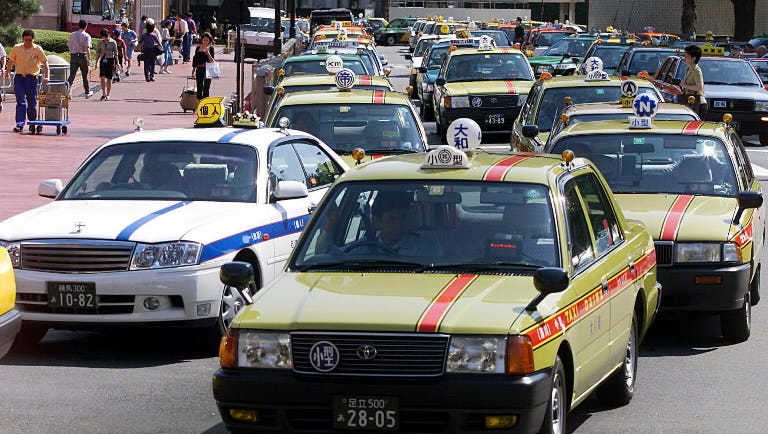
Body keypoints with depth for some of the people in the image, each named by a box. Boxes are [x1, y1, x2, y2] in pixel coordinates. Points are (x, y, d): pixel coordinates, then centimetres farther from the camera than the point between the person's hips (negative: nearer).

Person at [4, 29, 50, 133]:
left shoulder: (38, 49, -5)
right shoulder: (16, 48, 0)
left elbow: (45, 62, -6)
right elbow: (11, 61, 12)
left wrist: (46, 76, -15)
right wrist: (7, 72, 4)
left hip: (32, 78, 0)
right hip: (19, 78, 0)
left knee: (32, 103, 8)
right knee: (21, 102, -11)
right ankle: (20, 124, -15)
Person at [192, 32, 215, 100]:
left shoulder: (211, 48, -3)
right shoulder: (198, 48, 6)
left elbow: (212, 61, -8)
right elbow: (195, 59, 12)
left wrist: (208, 53, -23)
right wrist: (193, 70, 11)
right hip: (199, 69, 3)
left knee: (206, 88, 0)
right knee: (199, 88, 9)